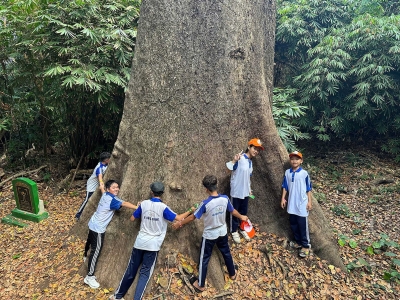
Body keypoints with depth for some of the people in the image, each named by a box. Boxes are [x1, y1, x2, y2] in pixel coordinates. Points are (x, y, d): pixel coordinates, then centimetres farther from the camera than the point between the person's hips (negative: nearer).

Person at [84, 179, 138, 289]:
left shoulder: (105, 195, -2)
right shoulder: (112, 199, -27)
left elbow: (101, 188, 22)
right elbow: (124, 204, -39)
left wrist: (102, 186, 43)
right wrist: (138, 208, -43)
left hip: (93, 224, 10)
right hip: (98, 228, -10)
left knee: (90, 241, 35)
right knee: (96, 251, -5)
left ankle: (85, 255, 65)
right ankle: (90, 277, 1)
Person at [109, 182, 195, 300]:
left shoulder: (144, 204, -1)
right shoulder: (163, 207, -11)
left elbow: (132, 218, 9)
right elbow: (178, 218, -8)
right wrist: (190, 211, 6)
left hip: (140, 242, 3)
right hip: (153, 245, -3)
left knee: (131, 270, 17)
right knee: (145, 273, 7)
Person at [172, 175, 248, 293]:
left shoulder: (205, 203, -29)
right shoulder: (225, 198, -16)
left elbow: (193, 217, -18)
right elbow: (233, 211, 2)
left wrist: (180, 223, -2)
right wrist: (241, 217, 23)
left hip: (209, 235, -4)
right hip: (222, 232, 5)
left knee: (204, 259, 13)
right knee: (226, 253, 28)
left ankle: (200, 285, 28)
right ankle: (232, 273, 49)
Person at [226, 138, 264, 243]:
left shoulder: (250, 162, 7)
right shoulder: (240, 158, -19)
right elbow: (229, 168, -30)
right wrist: (234, 160, -46)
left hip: (245, 192, 7)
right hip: (236, 191, -7)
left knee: (244, 212, 20)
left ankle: (242, 229, 39)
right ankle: (234, 231, 28)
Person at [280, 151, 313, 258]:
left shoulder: (304, 173, -8)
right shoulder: (287, 172, 2)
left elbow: (308, 189, -2)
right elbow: (285, 187, 8)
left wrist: (309, 201, -4)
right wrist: (283, 198, 4)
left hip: (302, 204, -4)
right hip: (291, 204, 4)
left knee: (303, 225, 1)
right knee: (293, 224, 14)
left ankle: (306, 245, 13)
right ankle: (298, 241, 31)